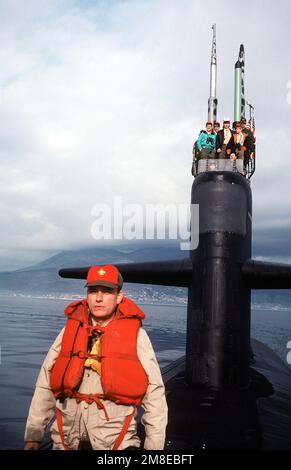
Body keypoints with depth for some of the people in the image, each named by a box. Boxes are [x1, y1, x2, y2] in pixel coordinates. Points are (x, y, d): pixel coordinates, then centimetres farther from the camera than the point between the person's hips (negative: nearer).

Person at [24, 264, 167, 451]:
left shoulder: (136, 334, -5)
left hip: (115, 440, -2)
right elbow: (45, 388, 7)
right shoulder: (70, 331, 4)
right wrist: (33, 436, 6)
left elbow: (154, 394, -4)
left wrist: (155, 445, -5)